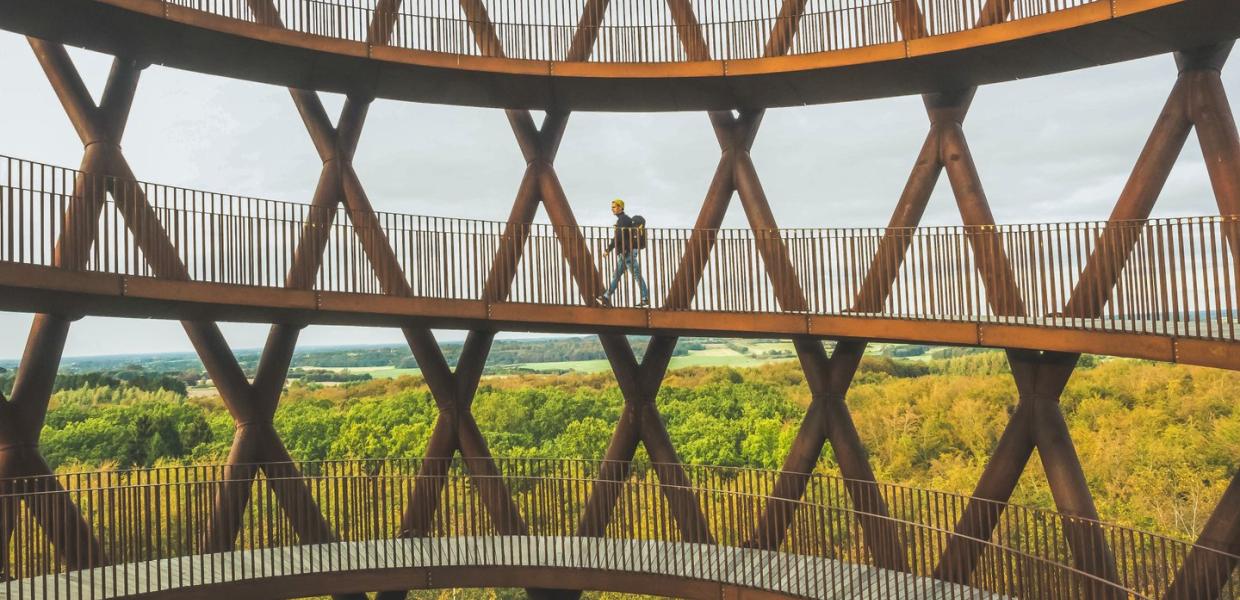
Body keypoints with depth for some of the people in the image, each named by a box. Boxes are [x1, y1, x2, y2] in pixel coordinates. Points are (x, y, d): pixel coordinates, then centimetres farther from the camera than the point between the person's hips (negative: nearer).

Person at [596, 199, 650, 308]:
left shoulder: (622, 219, -12)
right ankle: (606, 298, 8)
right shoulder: (625, 219, 20)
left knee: (637, 275, -7)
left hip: (627, 252, -11)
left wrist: (608, 249, -20)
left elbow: (618, 237, -21)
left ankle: (645, 299, -4)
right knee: (616, 275, 8)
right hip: (624, 253, 11)